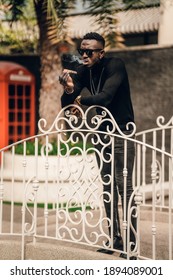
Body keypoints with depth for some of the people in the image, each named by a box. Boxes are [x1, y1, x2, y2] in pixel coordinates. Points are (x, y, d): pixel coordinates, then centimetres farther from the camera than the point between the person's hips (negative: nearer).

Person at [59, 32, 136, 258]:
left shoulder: (115, 65, -17)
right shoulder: (83, 72, 0)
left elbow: (105, 97, -30)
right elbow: (66, 104, -2)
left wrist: (80, 99, -12)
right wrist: (69, 89, -25)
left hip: (121, 133, -7)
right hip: (102, 133, 7)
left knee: (124, 185, -11)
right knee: (107, 186, 8)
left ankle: (131, 241, -7)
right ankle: (115, 238, 15)